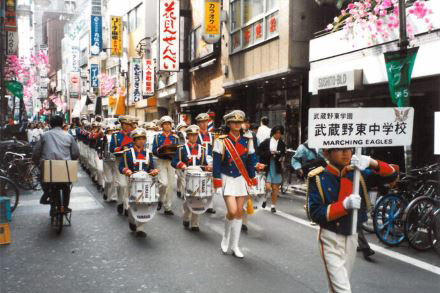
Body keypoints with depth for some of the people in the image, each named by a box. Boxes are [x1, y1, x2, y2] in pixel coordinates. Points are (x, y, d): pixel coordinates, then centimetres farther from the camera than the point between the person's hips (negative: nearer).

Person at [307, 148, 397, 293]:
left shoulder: (358, 173, -2)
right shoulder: (319, 178, -15)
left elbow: (391, 175, -6)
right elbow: (314, 213, -19)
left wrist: (372, 162, -24)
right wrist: (344, 205, -30)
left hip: (352, 236, 5)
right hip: (331, 239, -5)